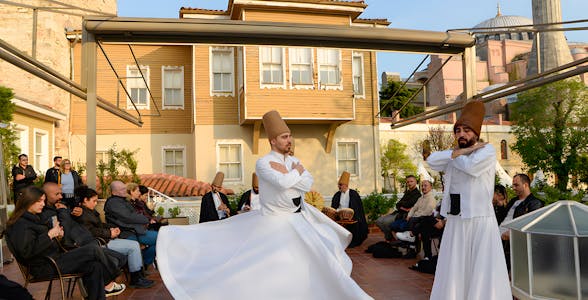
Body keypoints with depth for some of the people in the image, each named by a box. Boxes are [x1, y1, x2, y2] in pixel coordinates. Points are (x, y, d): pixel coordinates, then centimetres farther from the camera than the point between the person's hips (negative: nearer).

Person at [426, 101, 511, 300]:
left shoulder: (487, 150, -2)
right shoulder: (455, 157, 14)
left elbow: (471, 166, -21)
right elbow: (431, 160, -4)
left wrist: (453, 155, -4)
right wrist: (458, 152, -10)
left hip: (480, 220, -5)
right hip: (455, 221, 5)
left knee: (482, 272, -1)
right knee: (454, 270, 9)